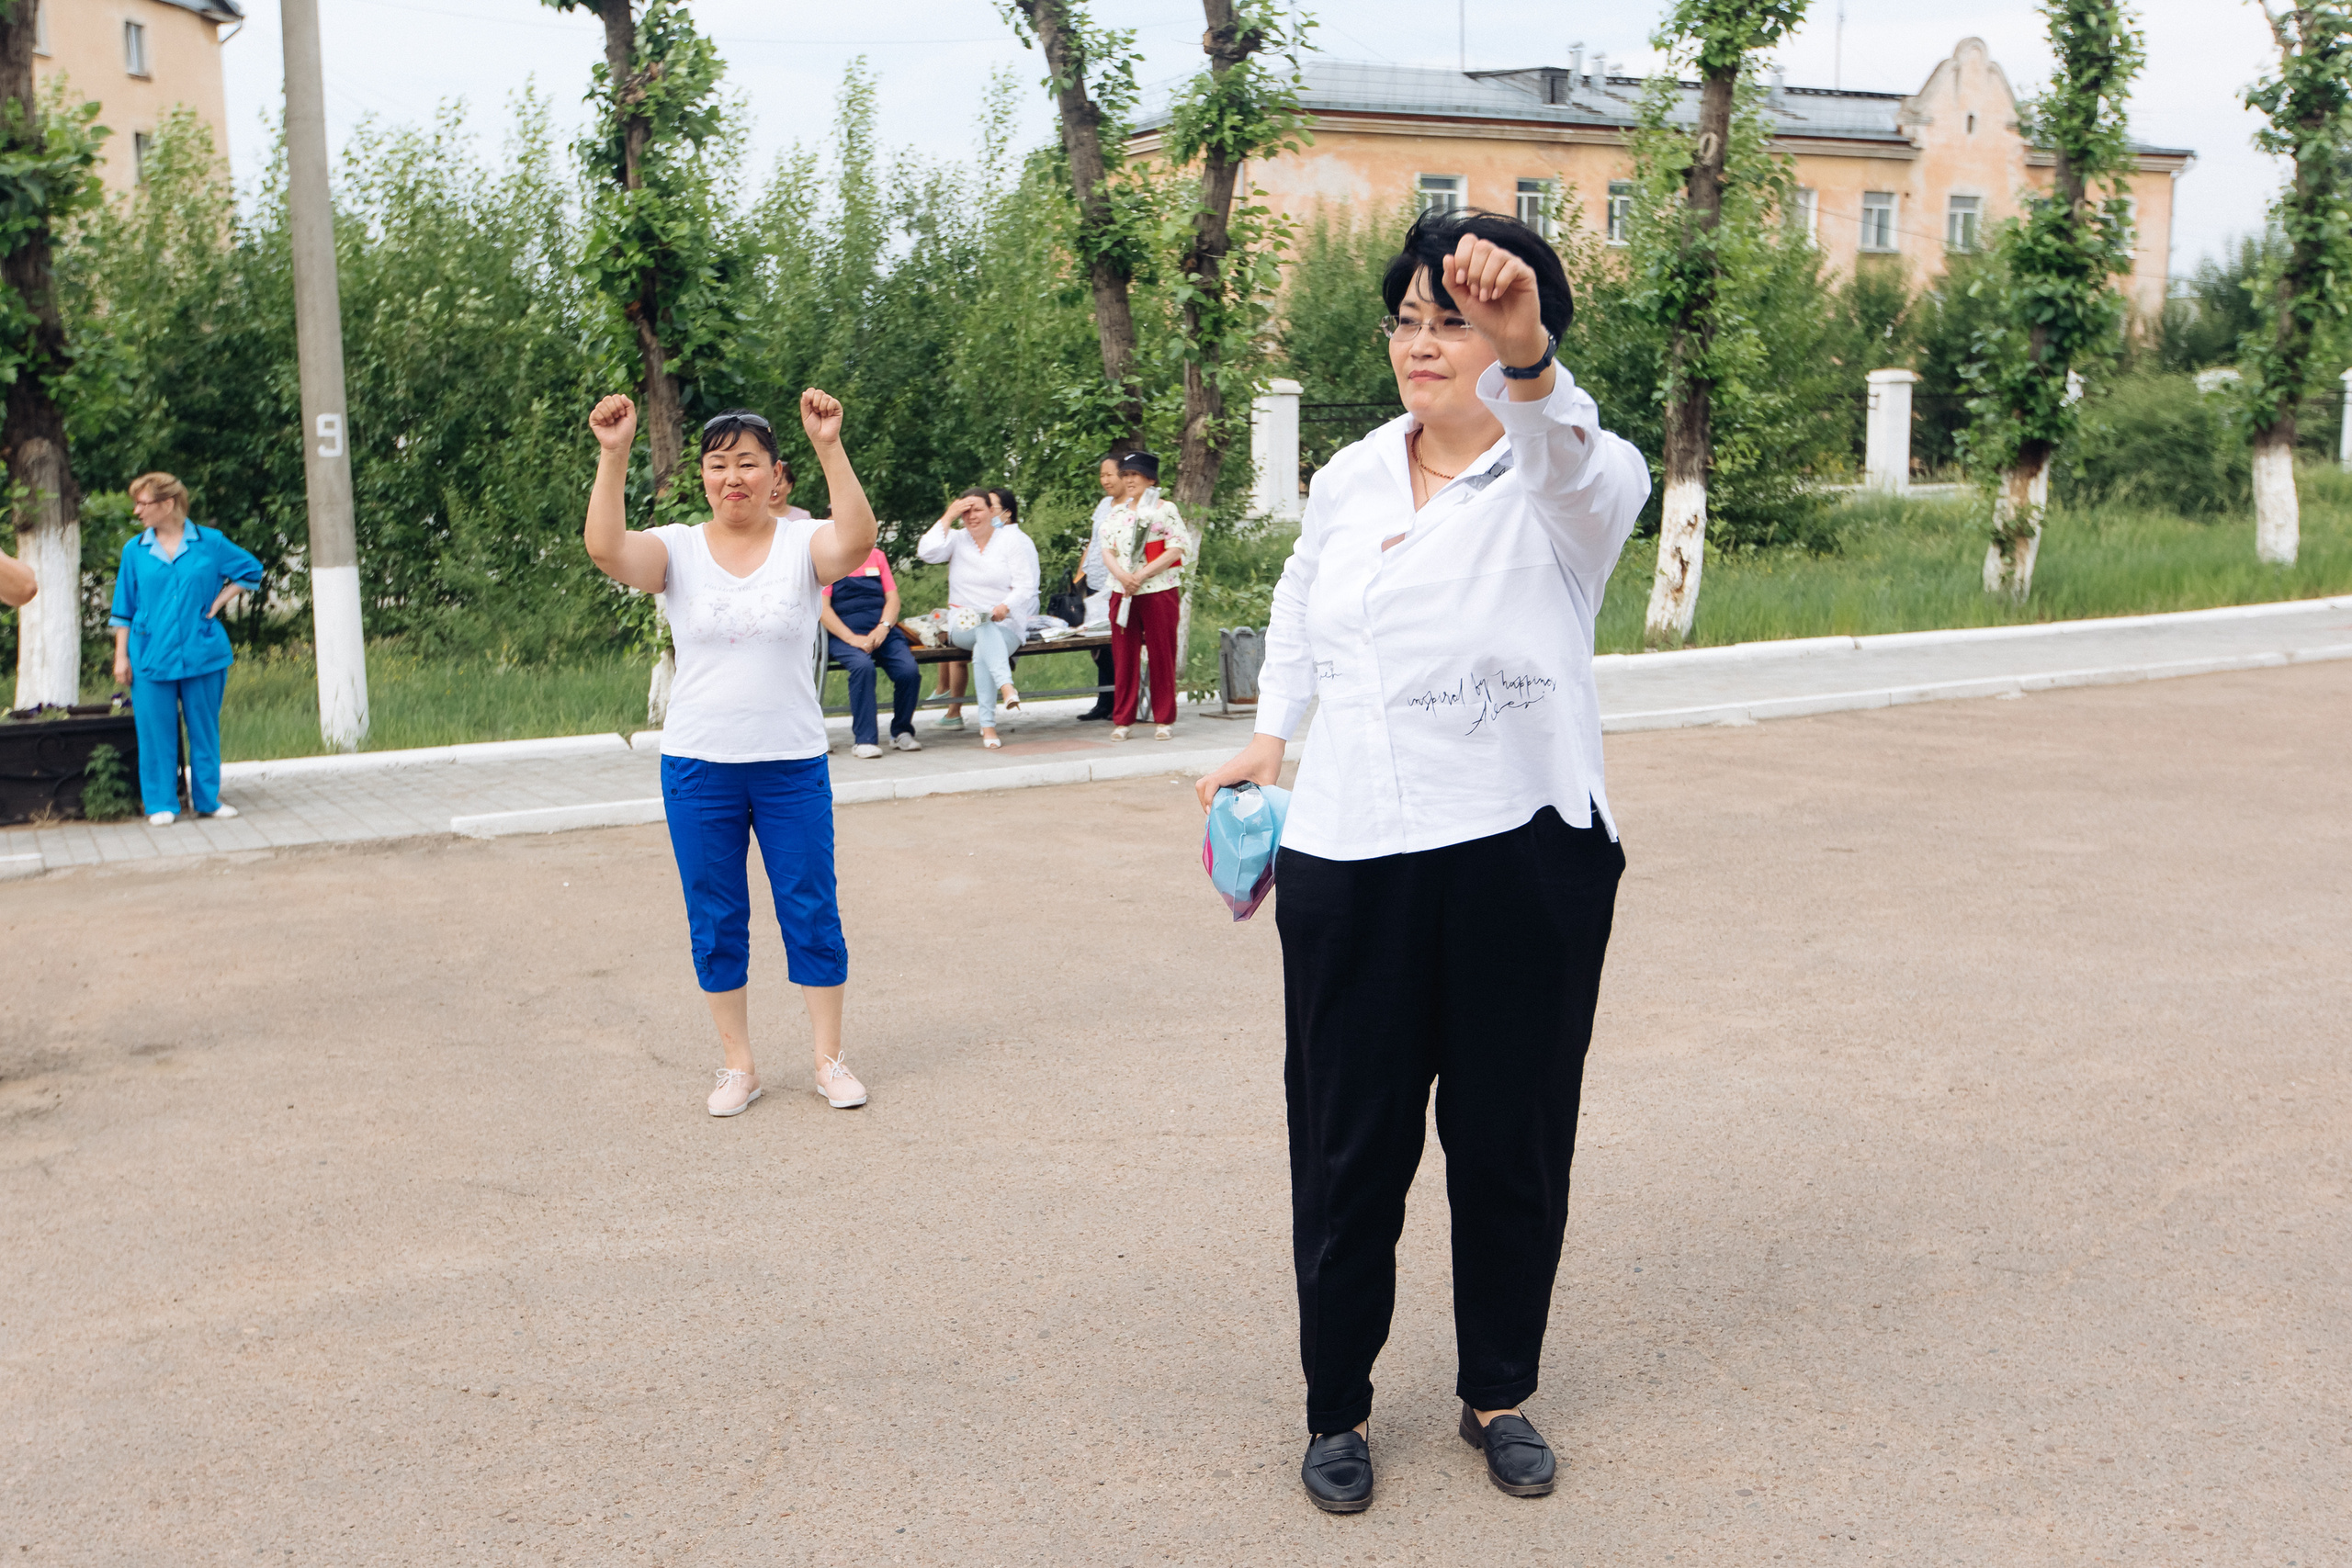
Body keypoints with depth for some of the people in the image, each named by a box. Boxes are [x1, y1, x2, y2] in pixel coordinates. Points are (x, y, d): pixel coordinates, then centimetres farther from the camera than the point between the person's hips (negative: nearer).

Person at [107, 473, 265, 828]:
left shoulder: (210, 542, 1)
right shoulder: (134, 550, 4)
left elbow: (251, 569, 13)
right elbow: (124, 608, 8)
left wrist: (218, 603, 3)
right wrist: (121, 656, 3)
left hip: (202, 652, 0)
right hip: (151, 657, 0)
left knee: (204, 728, 7)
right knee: (156, 731, 1)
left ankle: (208, 799, 19)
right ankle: (161, 805, 11)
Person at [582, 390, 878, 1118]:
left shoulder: (801, 544, -3)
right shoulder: (678, 549, -1)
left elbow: (856, 540, -26)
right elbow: (605, 547, -20)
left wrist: (830, 447, -36)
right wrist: (613, 455, -31)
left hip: (792, 764, -1)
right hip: (697, 765, 1)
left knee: (812, 913, 6)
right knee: (715, 922, 9)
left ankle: (829, 1058, 19)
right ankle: (738, 1065, 22)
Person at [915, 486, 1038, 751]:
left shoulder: (1016, 540, 6)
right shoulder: (957, 539, 15)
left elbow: (1026, 587, -4)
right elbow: (927, 551, -7)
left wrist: (1005, 607, -22)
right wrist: (948, 516, -4)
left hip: (1006, 624, -1)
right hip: (962, 625, 1)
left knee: (983, 651, -35)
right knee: (985, 630, -37)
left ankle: (987, 725, -41)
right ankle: (1006, 685, -58)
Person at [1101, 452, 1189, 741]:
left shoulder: (1166, 509, 0)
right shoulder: (1117, 514, 14)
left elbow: (1177, 549, -8)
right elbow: (1107, 550, 9)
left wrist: (1142, 574, -15)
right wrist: (1122, 575, -12)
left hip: (1160, 591, -4)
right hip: (1123, 593, 4)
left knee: (1161, 655, 0)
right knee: (1123, 656, 3)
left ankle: (1164, 720, 7)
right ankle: (1122, 720, 9)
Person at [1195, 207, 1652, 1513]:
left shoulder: (1570, 480, -8)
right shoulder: (1350, 477, 7)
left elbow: (1576, 465, -35)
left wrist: (1527, 357, -55)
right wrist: (1271, 731, 22)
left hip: (1528, 854, -2)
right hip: (1351, 860, 3)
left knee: (1513, 1143, 11)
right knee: (1350, 1146, 8)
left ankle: (1497, 1392, 33)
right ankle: (1337, 1405, 27)